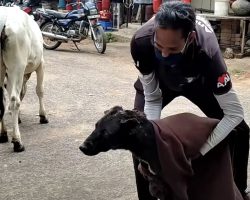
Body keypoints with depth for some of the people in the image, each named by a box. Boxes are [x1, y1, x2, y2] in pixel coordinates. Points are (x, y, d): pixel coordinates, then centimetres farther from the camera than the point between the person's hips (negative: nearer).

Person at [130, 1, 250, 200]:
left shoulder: (207, 53, -46)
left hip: (198, 80, 0)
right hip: (157, 80, 1)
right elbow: (152, 98, -25)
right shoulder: (141, 42, -41)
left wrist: (199, 151, -39)